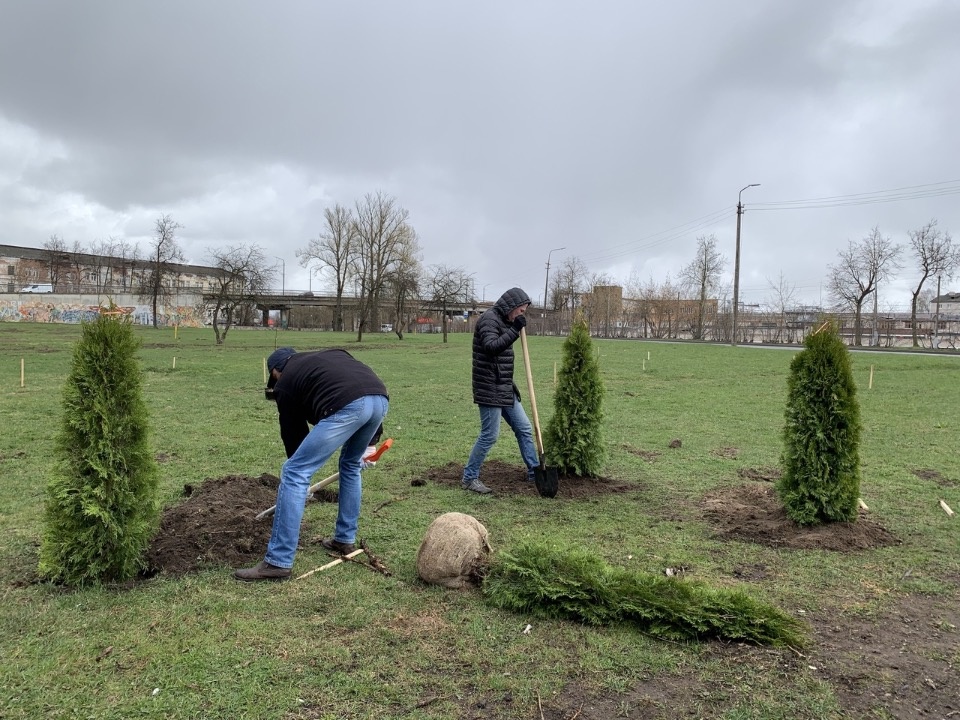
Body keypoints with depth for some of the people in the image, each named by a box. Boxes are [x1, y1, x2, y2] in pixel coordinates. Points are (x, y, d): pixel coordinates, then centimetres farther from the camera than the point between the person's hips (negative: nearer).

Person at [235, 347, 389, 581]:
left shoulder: (285, 383, 24)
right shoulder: (329, 356, 38)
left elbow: (293, 434, 30)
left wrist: (302, 477, 45)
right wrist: (369, 442, 33)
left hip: (347, 406, -7)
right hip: (380, 398, 7)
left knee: (294, 473, 4)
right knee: (351, 464, 31)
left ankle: (278, 562, 5)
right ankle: (344, 540, 39)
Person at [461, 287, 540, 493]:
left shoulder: (504, 321, 16)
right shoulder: (489, 319, -13)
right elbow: (491, 347, -30)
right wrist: (515, 330, -29)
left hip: (504, 389, 10)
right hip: (489, 389, -10)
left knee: (524, 429, 13)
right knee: (490, 435, -6)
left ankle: (534, 471, 24)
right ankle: (469, 478, 8)